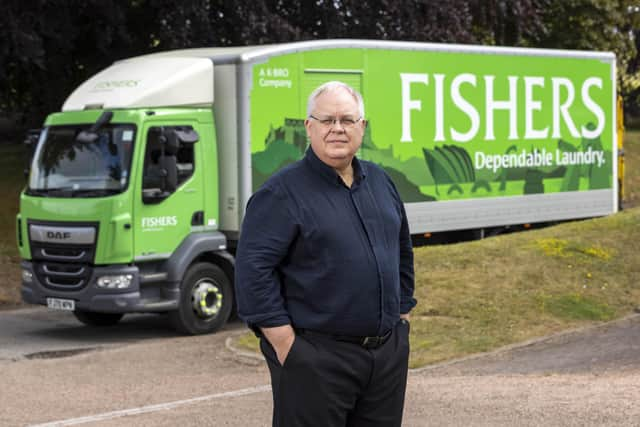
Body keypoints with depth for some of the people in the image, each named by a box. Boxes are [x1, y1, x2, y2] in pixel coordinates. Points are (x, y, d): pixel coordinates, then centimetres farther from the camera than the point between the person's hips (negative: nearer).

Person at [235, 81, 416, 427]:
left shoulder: (380, 182, 12)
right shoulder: (283, 192, -10)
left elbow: (403, 252, 23)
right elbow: (252, 269, -16)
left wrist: (402, 314, 16)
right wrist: (285, 342, -17)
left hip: (389, 352, 7)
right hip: (316, 359, -6)